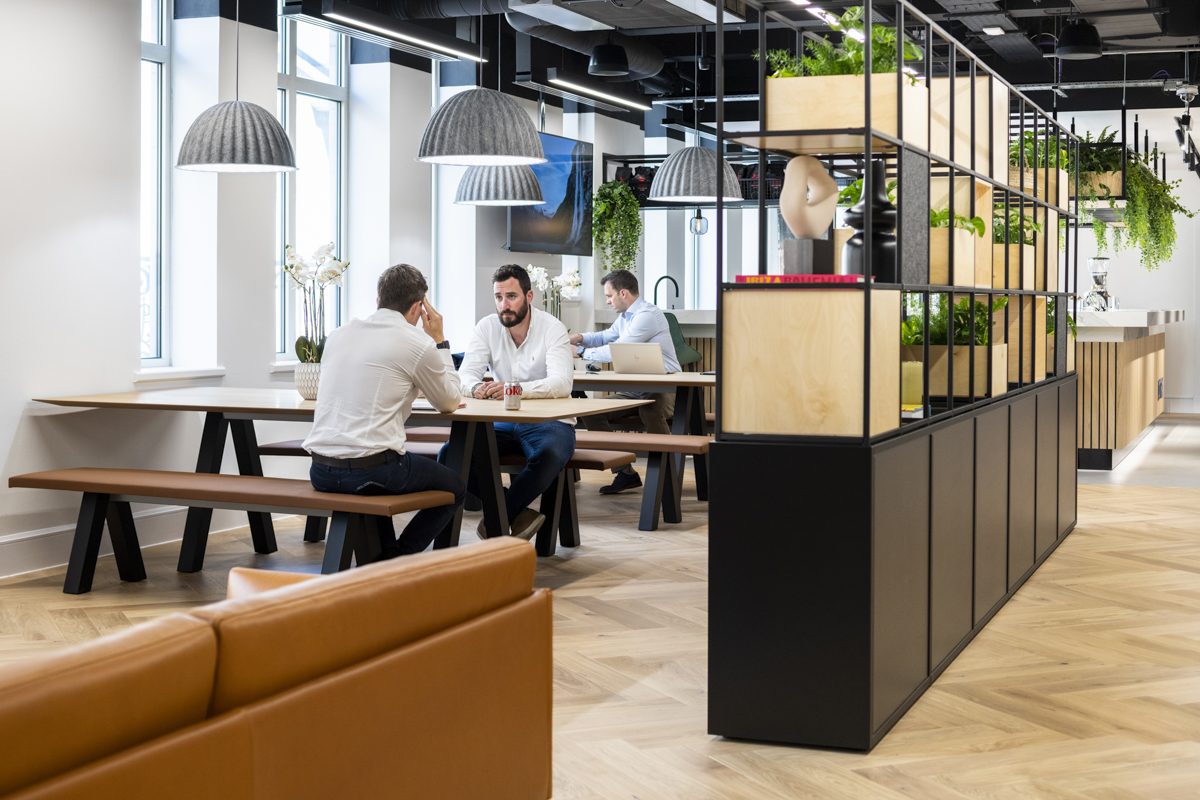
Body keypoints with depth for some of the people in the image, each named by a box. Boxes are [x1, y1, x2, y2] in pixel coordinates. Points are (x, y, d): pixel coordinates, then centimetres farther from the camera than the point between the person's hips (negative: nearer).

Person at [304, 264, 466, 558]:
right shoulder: (418, 343, -5)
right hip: (371, 471, -6)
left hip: (320, 470, 6)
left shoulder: (338, 335, 12)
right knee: (454, 488, 18)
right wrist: (439, 341, 17)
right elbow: (449, 402, 10)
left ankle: (383, 558, 30)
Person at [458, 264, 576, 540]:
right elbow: (465, 374, -6)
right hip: (504, 423, 4)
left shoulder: (552, 328, -9)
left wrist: (516, 390, -41)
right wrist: (475, 388, -33)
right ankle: (518, 515, -17)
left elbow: (562, 383, -24)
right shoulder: (487, 327, 3)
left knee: (547, 457, -39)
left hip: (549, 422, -4)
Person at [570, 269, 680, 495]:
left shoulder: (647, 315, -17)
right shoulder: (625, 316, 15)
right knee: (591, 412, -4)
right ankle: (625, 473, -2)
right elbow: (607, 337, 34)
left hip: (664, 387, -10)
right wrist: (581, 338, 13)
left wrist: (581, 353, -11)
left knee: (649, 411, -41)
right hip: (634, 388, 10)